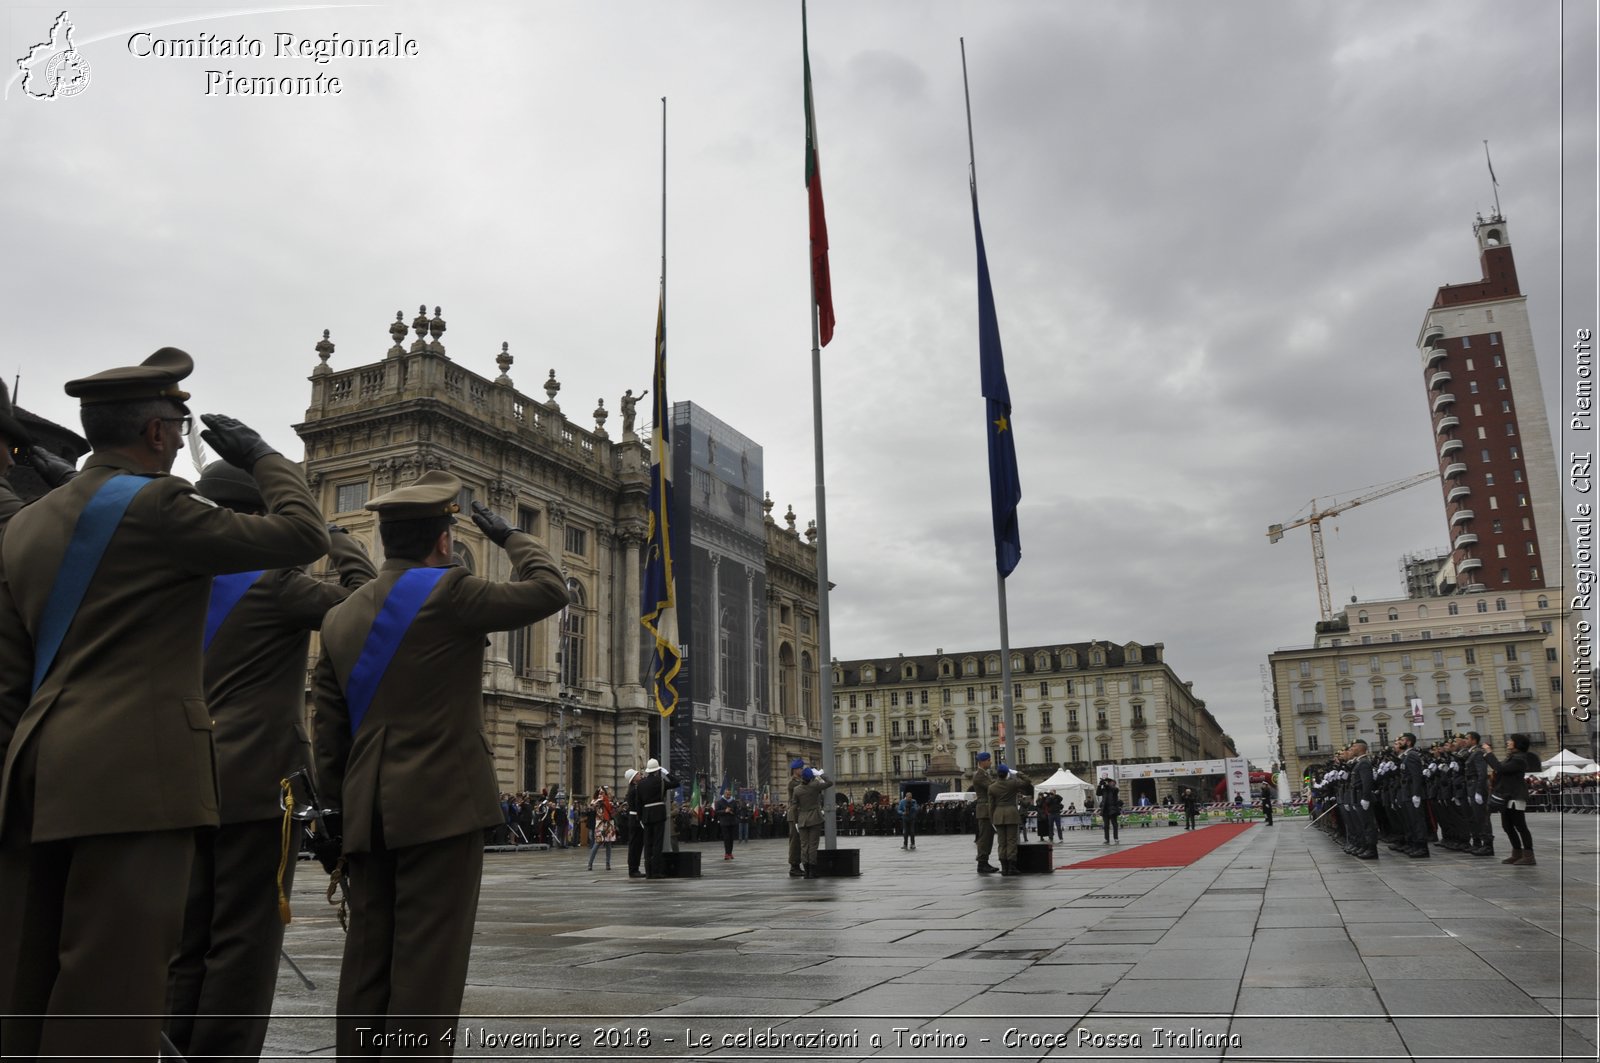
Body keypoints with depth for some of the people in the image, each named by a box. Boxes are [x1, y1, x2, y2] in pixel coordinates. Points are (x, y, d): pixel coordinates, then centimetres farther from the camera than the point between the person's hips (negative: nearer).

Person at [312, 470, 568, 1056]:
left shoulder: (339, 618, 12)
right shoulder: (448, 593, -9)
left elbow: (329, 737, 13)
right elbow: (549, 590, -4)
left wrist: (340, 810, 19)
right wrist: (509, 535, 10)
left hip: (368, 815, 7)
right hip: (443, 804, -7)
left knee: (368, 960, 10)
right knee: (429, 963, -4)